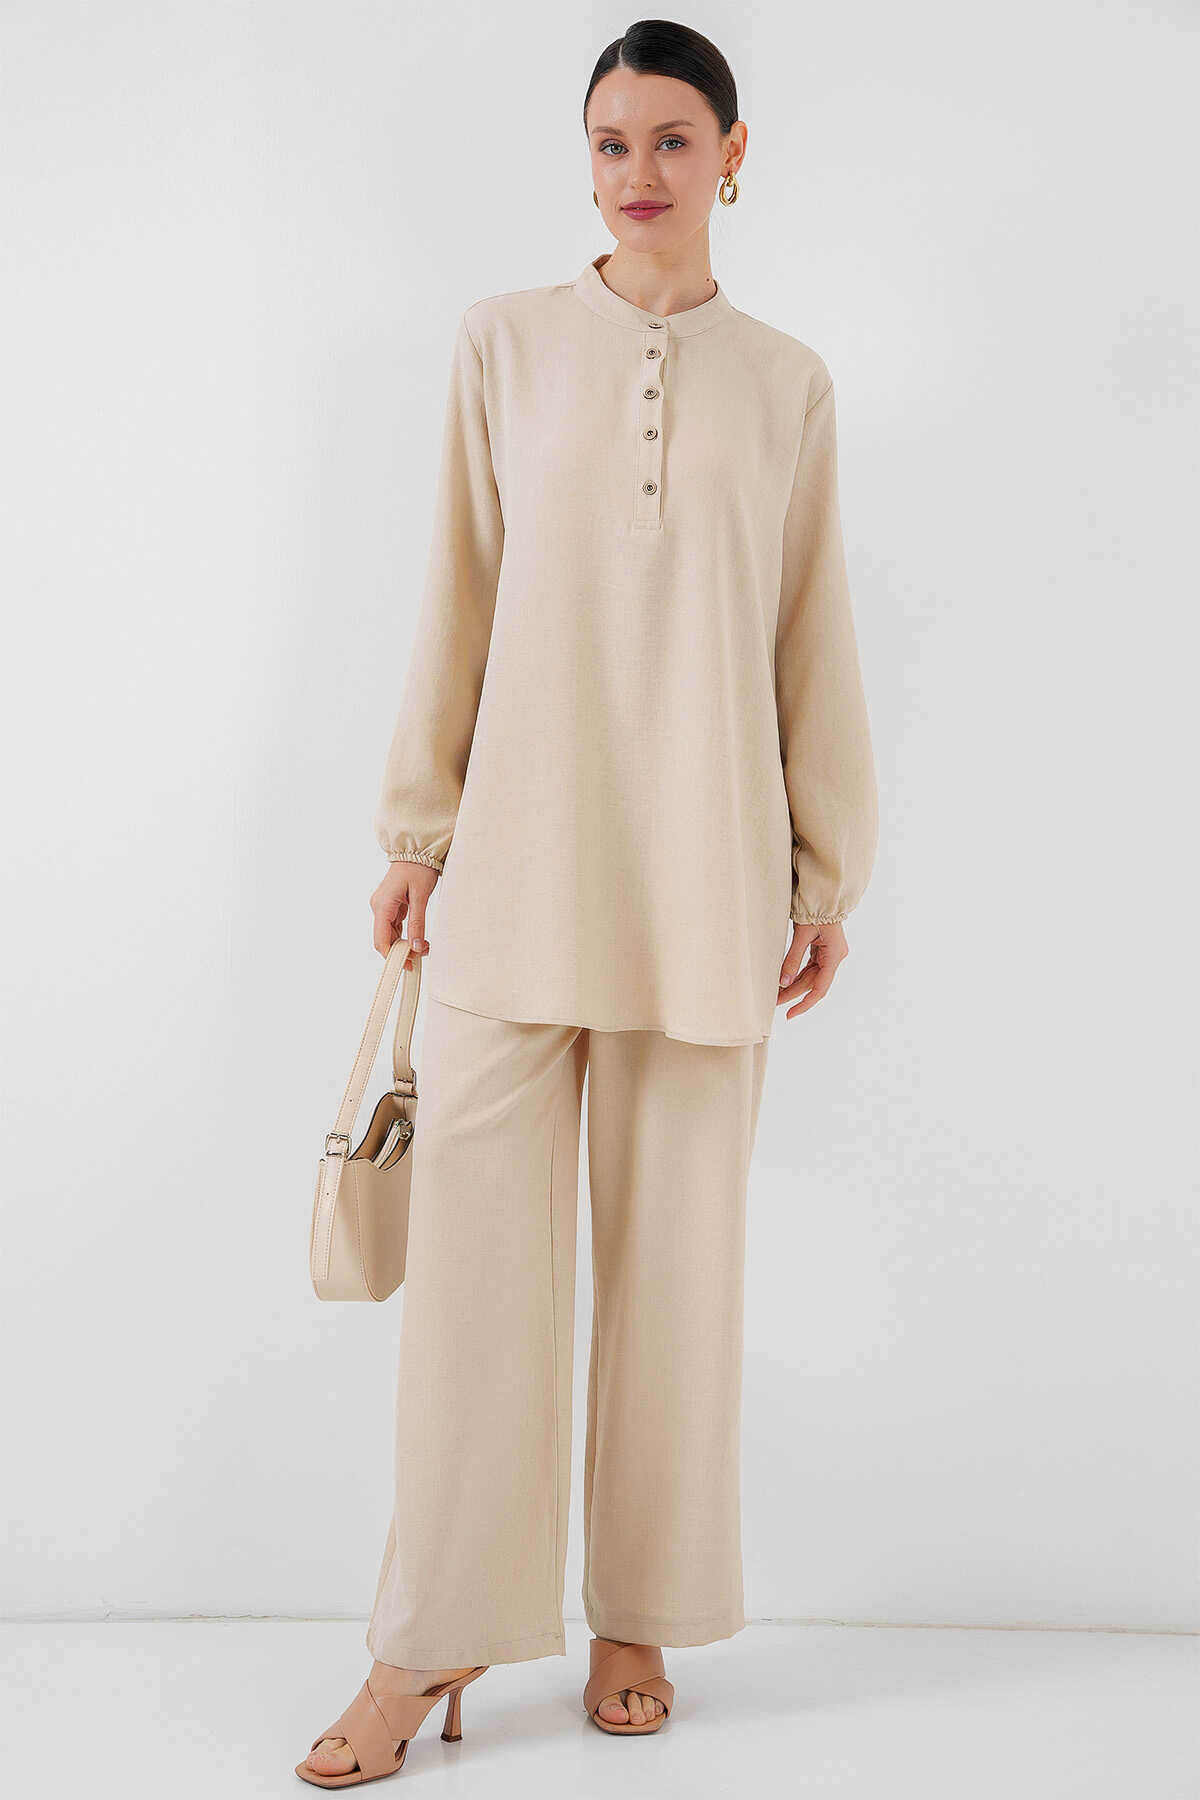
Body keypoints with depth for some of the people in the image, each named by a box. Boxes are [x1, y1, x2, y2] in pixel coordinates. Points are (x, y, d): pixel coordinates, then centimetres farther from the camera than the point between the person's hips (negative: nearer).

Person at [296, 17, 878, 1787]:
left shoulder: (787, 382, 9)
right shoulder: (507, 344, 8)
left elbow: (814, 641, 9)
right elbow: (458, 600, 8)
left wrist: (831, 868, 7)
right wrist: (419, 823, 5)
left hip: (702, 869, 1)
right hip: (523, 848, 0)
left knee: (676, 1244, 5)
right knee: (478, 1236, -2)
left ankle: (638, 1618, 19)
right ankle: (435, 1639, 8)